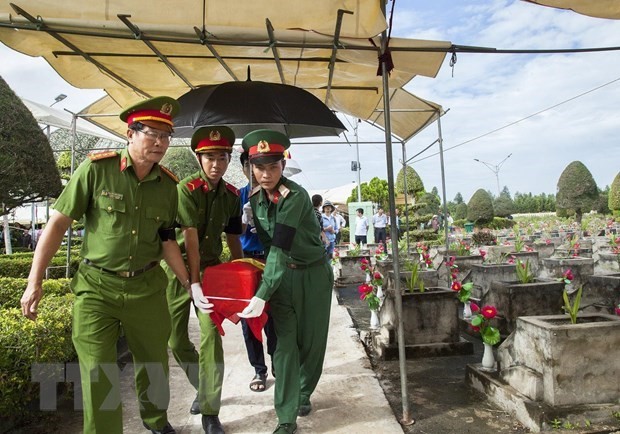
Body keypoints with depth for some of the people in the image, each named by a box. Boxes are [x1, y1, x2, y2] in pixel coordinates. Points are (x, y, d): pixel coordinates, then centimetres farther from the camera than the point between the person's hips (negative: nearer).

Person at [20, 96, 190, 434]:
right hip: (97, 286, -3)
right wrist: (34, 281, -7)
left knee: (154, 363, 17)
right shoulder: (96, 168, -11)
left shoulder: (168, 184, 0)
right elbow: (58, 223, -6)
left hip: (147, 287, 4)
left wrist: (188, 283, 6)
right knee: (97, 374, 3)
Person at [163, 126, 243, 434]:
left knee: (211, 334, -11)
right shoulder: (186, 189, -17)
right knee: (176, 341, 9)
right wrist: (194, 285, -26)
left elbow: (233, 238, 8)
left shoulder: (232, 195, -2)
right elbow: (191, 240, -23)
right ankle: (204, 388, 35)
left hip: (210, 267, 2)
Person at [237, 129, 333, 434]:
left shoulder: (295, 196, -24)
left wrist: (261, 295, -35)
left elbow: (280, 247, -32)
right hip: (281, 275, 4)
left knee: (312, 341, 10)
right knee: (284, 344, 0)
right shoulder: (255, 198, -2)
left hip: (312, 275, -4)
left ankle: (304, 393, 38)